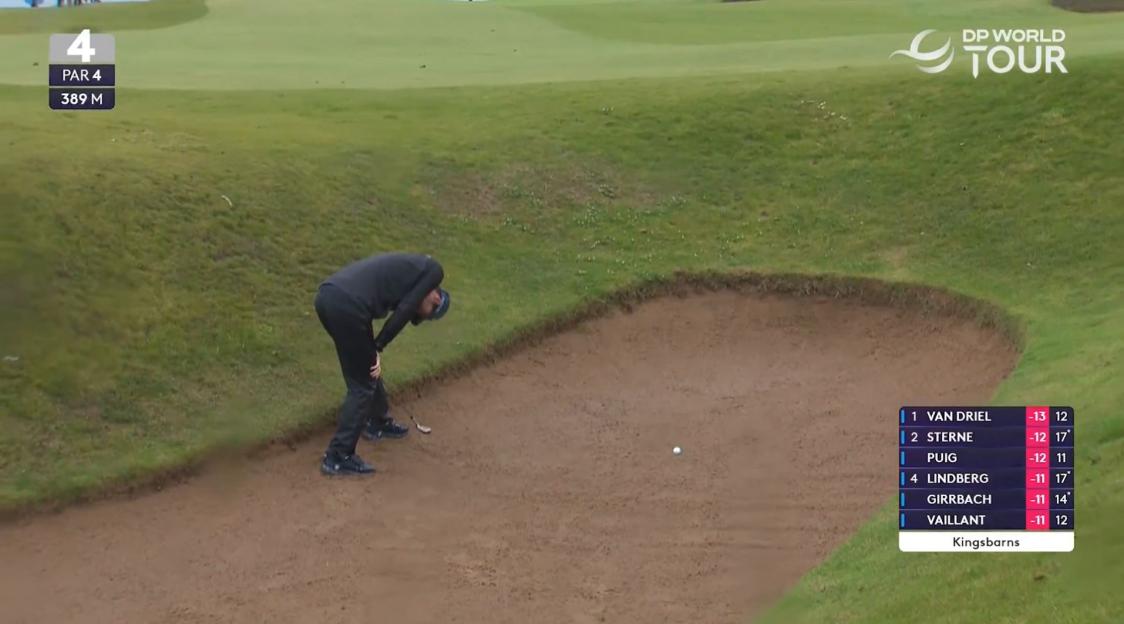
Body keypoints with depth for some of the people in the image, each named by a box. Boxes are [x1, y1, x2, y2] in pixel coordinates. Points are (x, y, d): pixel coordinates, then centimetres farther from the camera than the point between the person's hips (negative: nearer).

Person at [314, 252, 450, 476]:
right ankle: (338, 457, 7)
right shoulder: (433, 271, 9)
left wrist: (375, 350, 27)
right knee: (363, 384, 5)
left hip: (326, 296, 9)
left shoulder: (412, 266, 31)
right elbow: (403, 311, -1)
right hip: (347, 306, -9)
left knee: (367, 368, 29)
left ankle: (378, 422, 49)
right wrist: (378, 347, 6)